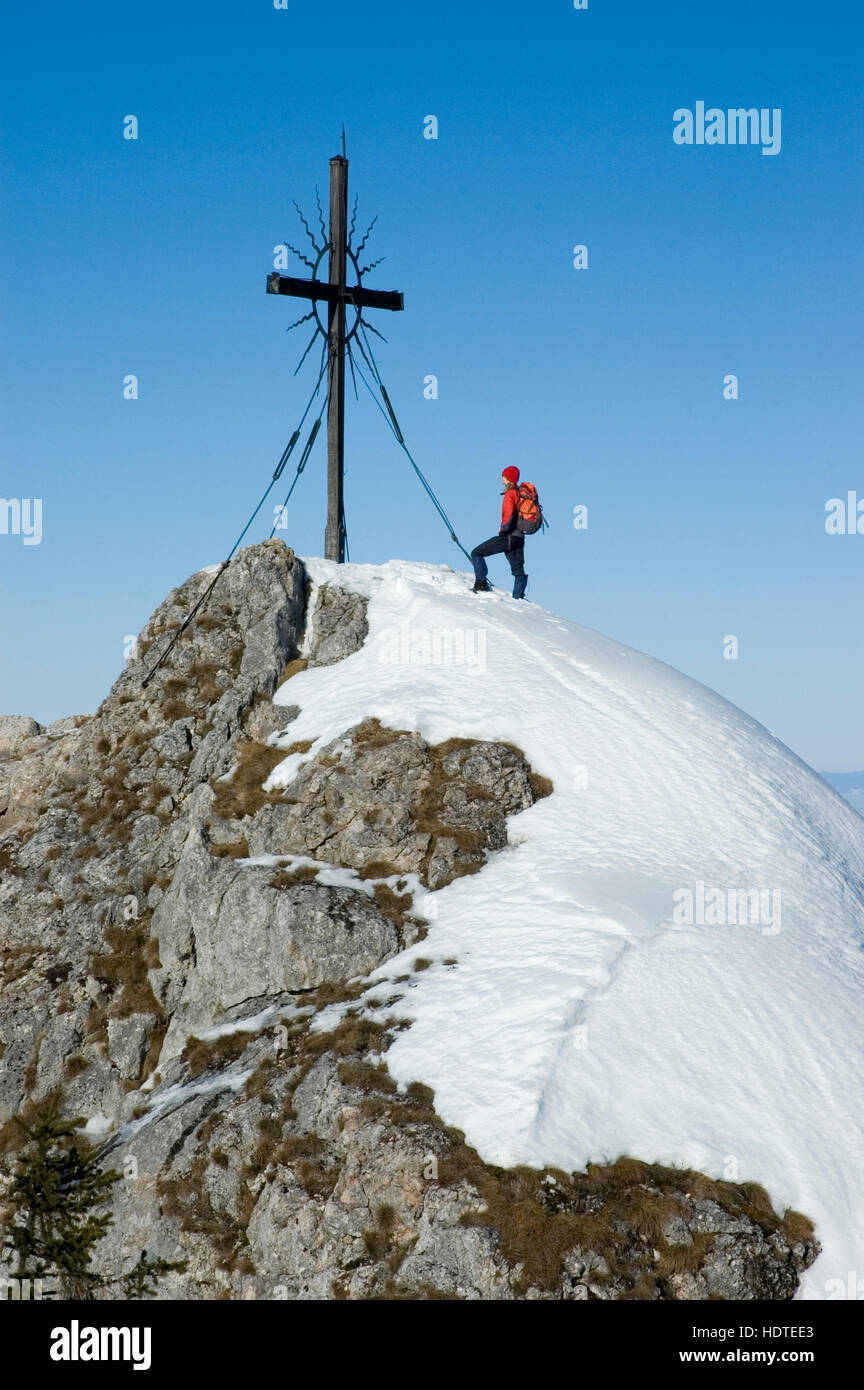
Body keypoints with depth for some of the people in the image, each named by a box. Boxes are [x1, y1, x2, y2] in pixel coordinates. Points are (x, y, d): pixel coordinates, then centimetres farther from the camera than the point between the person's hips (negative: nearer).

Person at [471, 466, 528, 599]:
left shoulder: (510, 494, -10)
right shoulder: (520, 493, 14)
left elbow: (509, 514, -23)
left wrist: (503, 530, -11)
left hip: (509, 536, -9)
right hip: (519, 536, 9)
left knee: (476, 553, -2)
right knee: (518, 570, 11)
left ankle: (481, 584, -10)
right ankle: (518, 597, 11)